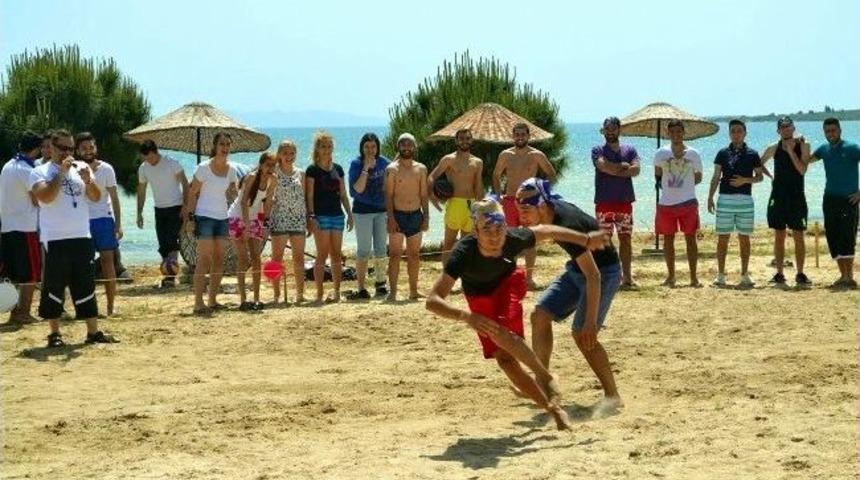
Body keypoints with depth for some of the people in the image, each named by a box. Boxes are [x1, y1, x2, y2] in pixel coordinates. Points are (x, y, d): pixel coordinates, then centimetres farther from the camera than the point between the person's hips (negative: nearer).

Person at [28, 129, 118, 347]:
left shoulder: (81, 167, 11)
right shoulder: (40, 172, -1)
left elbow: (96, 197, 3)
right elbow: (46, 197, -18)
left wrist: (88, 180, -15)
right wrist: (61, 173, -17)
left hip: (82, 237, 4)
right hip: (55, 239, -4)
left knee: (86, 286, 7)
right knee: (54, 286, 0)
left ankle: (93, 331, 13)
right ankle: (54, 333, 9)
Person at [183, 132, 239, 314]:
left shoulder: (231, 170, 6)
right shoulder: (204, 168, -9)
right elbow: (192, 193, -6)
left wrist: (234, 192, -9)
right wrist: (190, 217, -11)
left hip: (222, 218, 6)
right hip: (205, 217, -6)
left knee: (219, 261, 7)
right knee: (204, 260, -11)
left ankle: (213, 300, 14)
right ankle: (198, 303, -10)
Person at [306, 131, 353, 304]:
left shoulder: (338, 169, 12)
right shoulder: (312, 170, -3)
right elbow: (309, 196, -7)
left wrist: (349, 214, 10)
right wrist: (311, 216, -15)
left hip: (337, 215, 5)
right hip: (320, 216, -5)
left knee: (336, 255, 7)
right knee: (322, 254, -7)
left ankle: (336, 291, 12)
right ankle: (319, 293, -4)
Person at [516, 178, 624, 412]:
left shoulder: (567, 226, -35)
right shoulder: (549, 211, -11)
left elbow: (593, 276, -37)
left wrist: (591, 322, -38)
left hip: (604, 271, -9)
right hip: (578, 267, 9)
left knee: (582, 334, -19)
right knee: (540, 315, 2)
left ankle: (612, 396, -9)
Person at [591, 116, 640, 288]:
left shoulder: (629, 150, 11)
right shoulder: (598, 151, 4)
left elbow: (635, 170, -5)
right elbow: (604, 166, -17)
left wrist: (614, 169, -11)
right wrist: (624, 166, -7)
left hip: (624, 202, 2)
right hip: (604, 202, -2)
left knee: (625, 238, 3)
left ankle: (627, 276, 6)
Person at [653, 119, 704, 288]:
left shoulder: (693, 154, -1)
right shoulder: (661, 154, 1)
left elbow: (698, 178, 7)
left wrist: (684, 184, -2)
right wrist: (666, 185, 0)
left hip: (688, 202, -1)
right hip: (666, 203, 1)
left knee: (690, 238, 0)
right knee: (668, 239, 7)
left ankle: (693, 277, 4)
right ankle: (671, 276, 17)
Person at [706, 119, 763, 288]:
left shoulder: (752, 154, 4)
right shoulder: (723, 153, 6)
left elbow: (760, 176, 7)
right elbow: (716, 177, 7)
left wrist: (745, 180, -11)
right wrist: (710, 197, -1)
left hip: (745, 200, 0)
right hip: (725, 199, 0)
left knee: (744, 238, 3)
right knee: (722, 238, 0)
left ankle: (744, 275, 9)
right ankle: (720, 275, 6)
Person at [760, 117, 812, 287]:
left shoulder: (803, 146, -2)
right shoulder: (774, 149, 5)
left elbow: (802, 170, -14)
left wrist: (791, 151, -17)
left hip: (797, 197, -2)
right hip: (778, 197, 2)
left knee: (798, 236, 0)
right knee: (779, 237, 4)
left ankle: (800, 275, 5)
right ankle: (779, 274, 8)